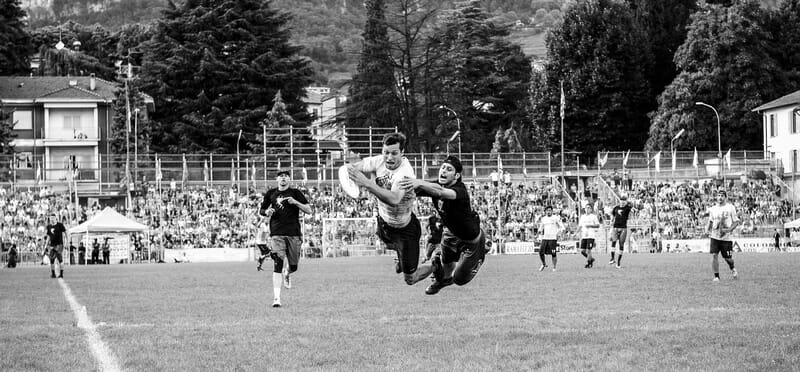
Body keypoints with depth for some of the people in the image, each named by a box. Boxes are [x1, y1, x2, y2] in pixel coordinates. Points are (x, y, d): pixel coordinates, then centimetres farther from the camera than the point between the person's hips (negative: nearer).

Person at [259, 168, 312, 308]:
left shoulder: (295, 193, 6)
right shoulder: (271, 193, 11)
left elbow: (309, 210, 0)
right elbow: (260, 210, 21)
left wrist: (295, 202, -15)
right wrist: (267, 212, -2)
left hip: (294, 234, 1)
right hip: (277, 234, -1)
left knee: (293, 266, 8)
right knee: (277, 264, -15)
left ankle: (287, 274, 47)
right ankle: (276, 298, -19)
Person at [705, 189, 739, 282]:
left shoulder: (730, 208, -4)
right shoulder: (712, 209, 8)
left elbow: (736, 222, -2)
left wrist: (728, 230, -17)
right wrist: (707, 229, 5)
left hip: (726, 237, -3)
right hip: (714, 236, 3)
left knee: (728, 258, 3)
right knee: (714, 255, -10)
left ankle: (732, 269, 36)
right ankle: (716, 276, -2)